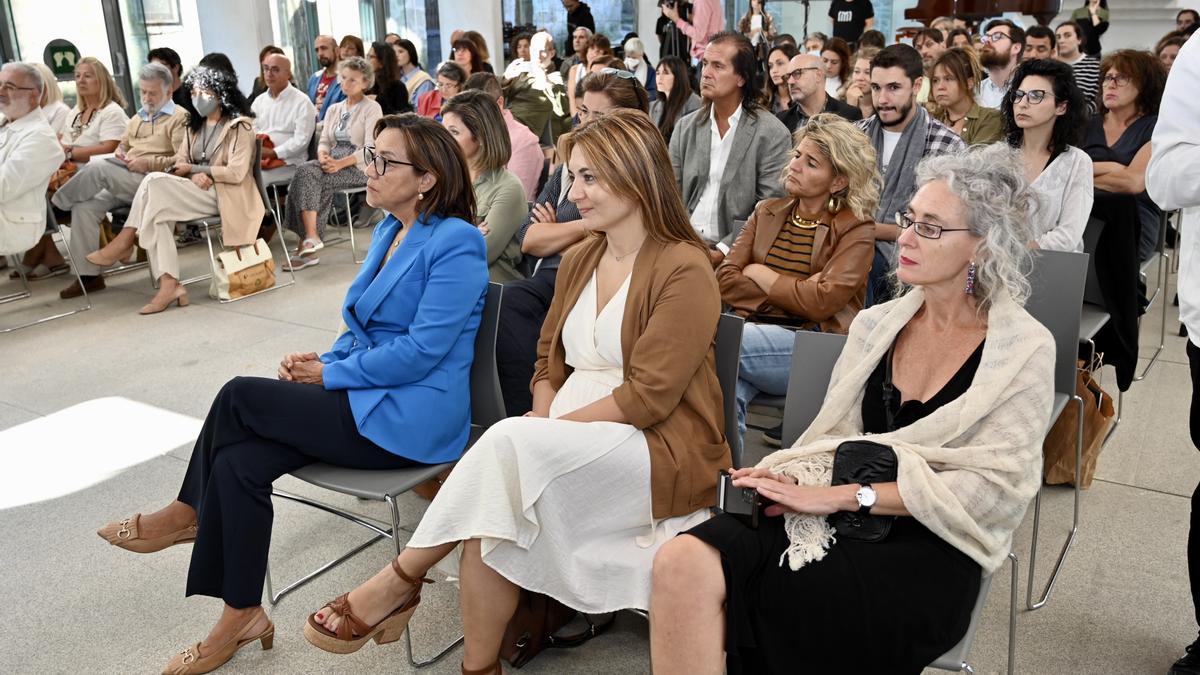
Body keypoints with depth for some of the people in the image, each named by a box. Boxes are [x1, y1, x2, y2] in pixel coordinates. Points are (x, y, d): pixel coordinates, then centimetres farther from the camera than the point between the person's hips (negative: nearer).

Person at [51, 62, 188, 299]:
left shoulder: (179, 117, 1)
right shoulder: (138, 118, 27)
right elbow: (123, 145, 34)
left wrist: (148, 163, -16)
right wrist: (121, 154, 9)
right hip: (125, 184, 8)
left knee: (97, 168, -26)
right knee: (85, 206, -17)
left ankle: (54, 205, -1)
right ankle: (88, 275, -15)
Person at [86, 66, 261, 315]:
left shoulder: (239, 126, -1)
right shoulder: (195, 125, 20)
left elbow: (236, 173, -11)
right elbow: (180, 162, 14)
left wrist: (193, 168, -9)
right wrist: (195, 175, -10)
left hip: (226, 196, -7)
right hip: (197, 191, 7)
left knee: (155, 182, -25)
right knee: (157, 214, -26)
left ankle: (124, 242, -14)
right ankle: (168, 284, -32)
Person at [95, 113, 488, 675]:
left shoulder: (455, 243, -15)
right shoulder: (389, 229, 13)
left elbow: (423, 349, -21)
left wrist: (331, 375, -14)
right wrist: (324, 361, 0)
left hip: (411, 418, -8)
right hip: (367, 398, 9)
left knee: (240, 396, -15)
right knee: (238, 462, -13)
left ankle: (188, 513, 10)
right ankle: (240, 617, -1)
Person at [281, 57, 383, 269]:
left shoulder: (372, 108, 0)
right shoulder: (334, 109, 21)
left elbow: (370, 149, -11)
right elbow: (324, 141, 16)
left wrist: (340, 163, -22)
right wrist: (323, 155, -9)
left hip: (359, 167, -6)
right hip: (333, 162, 6)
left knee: (308, 177, -28)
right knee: (305, 171, -26)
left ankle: (308, 241, -27)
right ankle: (311, 238, -31)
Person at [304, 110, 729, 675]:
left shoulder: (685, 270, -11)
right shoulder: (580, 259, 13)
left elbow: (647, 395, -16)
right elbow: (550, 358, 16)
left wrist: (547, 432, -17)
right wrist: (541, 421, -4)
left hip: (661, 450, -6)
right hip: (571, 434, 6)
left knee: (508, 443, -30)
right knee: (492, 509, -25)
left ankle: (398, 582, -14)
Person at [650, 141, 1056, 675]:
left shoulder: (1024, 350, -3)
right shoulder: (875, 324, 12)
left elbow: (994, 487, -11)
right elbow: (831, 435, 10)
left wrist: (844, 496, -18)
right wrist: (793, 478, -14)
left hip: (930, 552, -4)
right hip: (843, 518, 4)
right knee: (684, 561, -25)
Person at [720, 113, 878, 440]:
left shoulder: (856, 230, 3)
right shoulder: (767, 212, 18)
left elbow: (821, 302, -11)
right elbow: (725, 279, 6)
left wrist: (760, 275, 1)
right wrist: (788, 296, -7)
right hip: (755, 329, 4)